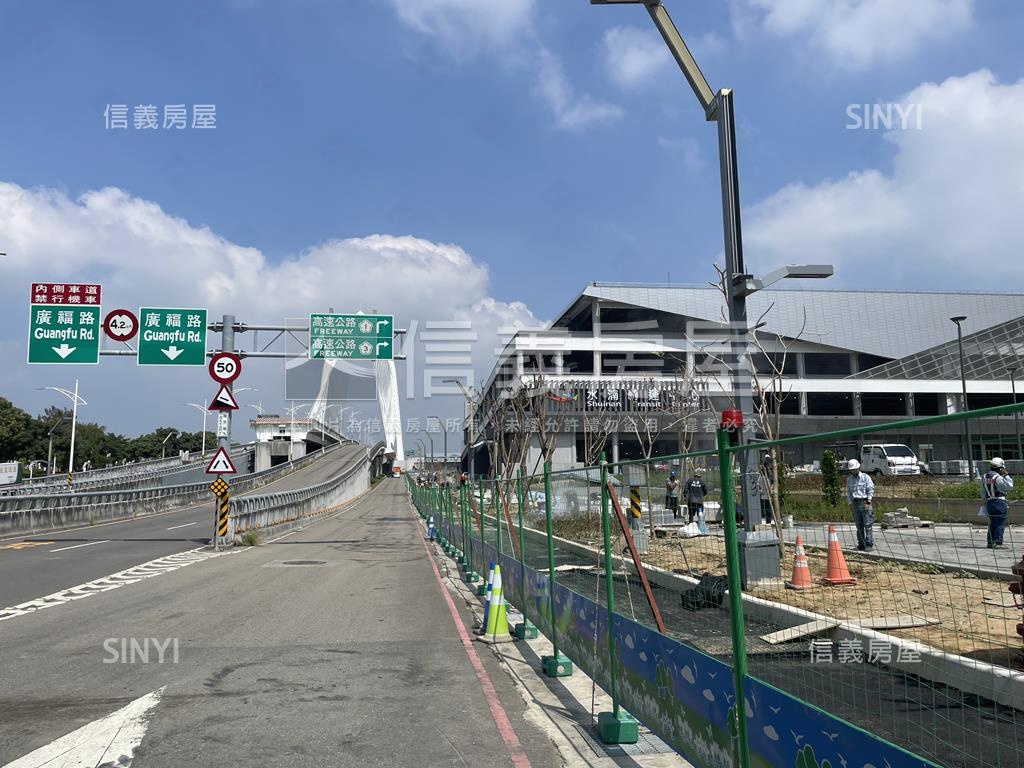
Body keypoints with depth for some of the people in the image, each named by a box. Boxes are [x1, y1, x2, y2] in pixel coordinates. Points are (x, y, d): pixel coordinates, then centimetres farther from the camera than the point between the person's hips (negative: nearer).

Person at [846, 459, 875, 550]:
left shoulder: (865, 477, 0)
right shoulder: (849, 479, 13)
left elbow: (871, 490, -3)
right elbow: (848, 492, 17)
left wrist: (868, 502, -11)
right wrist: (850, 503, 8)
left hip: (865, 502, -4)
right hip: (855, 502, 4)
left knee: (867, 524, -8)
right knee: (859, 525, 5)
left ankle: (869, 543, -8)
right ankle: (861, 544, 8)